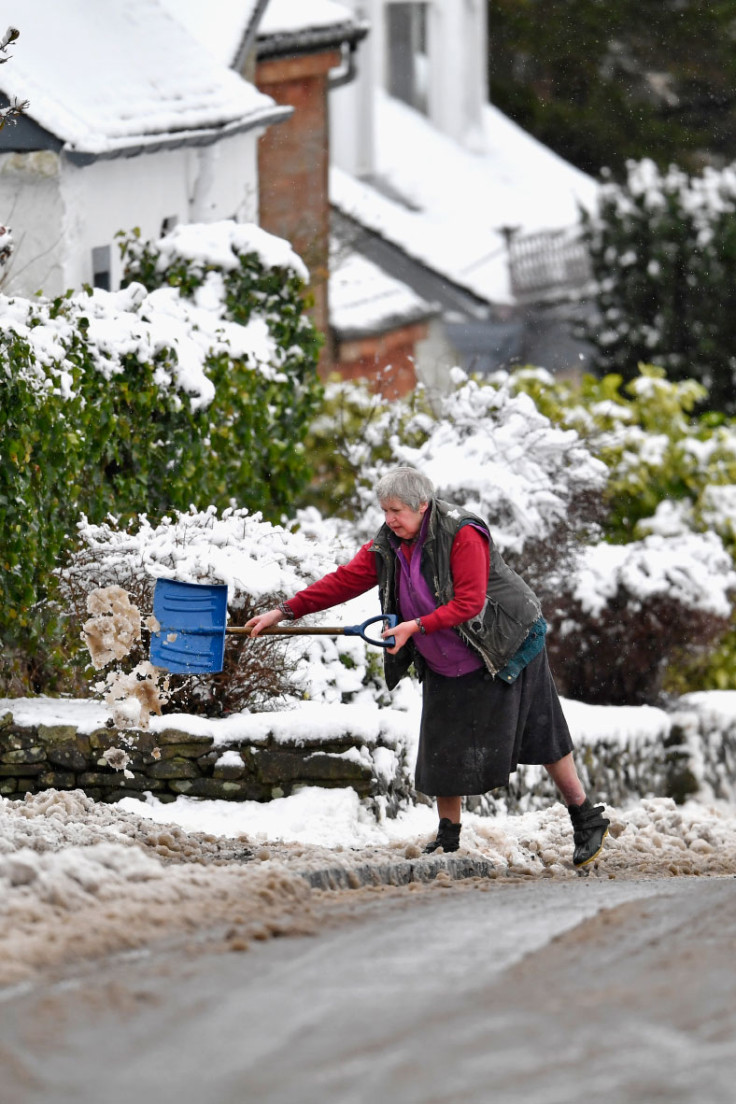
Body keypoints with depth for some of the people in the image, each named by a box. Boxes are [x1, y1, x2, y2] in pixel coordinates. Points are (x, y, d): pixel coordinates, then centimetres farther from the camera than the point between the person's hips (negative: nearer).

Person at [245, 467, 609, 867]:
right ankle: (448, 838, 15)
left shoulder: (463, 534, -23)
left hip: (504, 648, -6)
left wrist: (417, 627, -31)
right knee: (443, 745, 2)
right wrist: (286, 611, -11)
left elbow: (469, 602, -26)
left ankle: (587, 820, 10)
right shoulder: (387, 545, -3)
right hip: (445, 665, 6)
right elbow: (343, 581, -4)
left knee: (540, 735, -1)